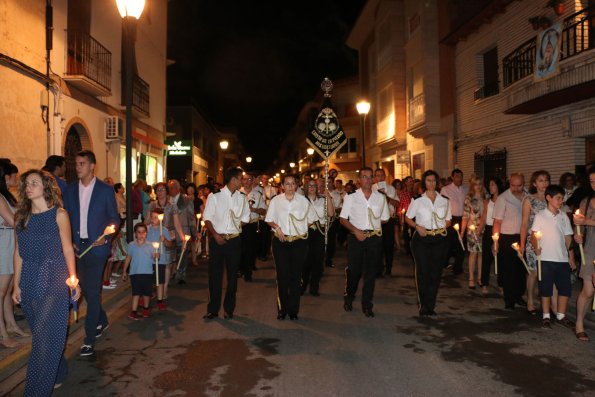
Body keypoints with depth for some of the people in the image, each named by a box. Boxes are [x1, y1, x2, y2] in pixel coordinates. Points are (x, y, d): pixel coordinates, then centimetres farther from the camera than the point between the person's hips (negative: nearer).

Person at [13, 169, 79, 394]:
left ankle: (37, 390, 1)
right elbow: (19, 252, 10)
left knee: (45, 336, -7)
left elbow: (67, 248, -2)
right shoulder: (22, 217, 8)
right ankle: (58, 375, 32)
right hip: (29, 281, 5)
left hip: (54, 279, -4)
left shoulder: (58, 214, -4)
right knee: (44, 334, 13)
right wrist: (16, 284, 9)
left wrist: (73, 280, -4)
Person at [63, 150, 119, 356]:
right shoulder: (70, 190, 7)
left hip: (96, 246, -4)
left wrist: (105, 237, -14)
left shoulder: (106, 190, -3)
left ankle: (89, 338, 1)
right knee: (85, 288, 15)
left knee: (92, 291, -6)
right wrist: (69, 242, -1)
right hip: (77, 246, 5)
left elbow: (114, 218, 1)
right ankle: (101, 321, 38)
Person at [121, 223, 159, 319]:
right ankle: (134, 311, 4)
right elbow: (128, 258, 9)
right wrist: (124, 271, 12)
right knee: (136, 293, 0)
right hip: (135, 273, 0)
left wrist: (156, 256, -29)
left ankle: (146, 309, 31)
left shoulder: (150, 245, -2)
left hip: (147, 273, 1)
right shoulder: (131, 245, 0)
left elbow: (154, 257, -5)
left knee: (147, 292, 12)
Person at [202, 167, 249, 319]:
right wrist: (215, 235, -13)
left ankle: (229, 308, 23)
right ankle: (213, 309, 15)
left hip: (234, 240, 3)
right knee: (215, 274, 3)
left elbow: (245, 218, 13)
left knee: (232, 275, 9)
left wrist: (235, 228, -1)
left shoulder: (241, 198, 5)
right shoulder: (214, 196, -4)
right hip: (217, 239, -3)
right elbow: (207, 218, -4)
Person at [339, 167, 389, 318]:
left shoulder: (380, 198, 7)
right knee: (354, 270, 4)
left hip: (375, 238, 2)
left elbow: (384, 219, 15)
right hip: (356, 237, -2)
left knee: (371, 272, 5)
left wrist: (372, 225, 4)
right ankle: (348, 298, 29)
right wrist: (356, 230, -13)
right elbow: (343, 219, -1)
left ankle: (367, 305, 17)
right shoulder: (351, 197, 1)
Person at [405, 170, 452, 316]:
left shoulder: (444, 201, 10)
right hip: (422, 239, -2)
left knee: (436, 272, 4)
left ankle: (431, 306, 15)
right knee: (422, 271, -3)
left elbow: (448, 220, 16)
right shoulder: (418, 201, 4)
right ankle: (423, 305, 9)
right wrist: (417, 226, -9)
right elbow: (407, 218, 8)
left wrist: (444, 227, -5)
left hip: (440, 239, 2)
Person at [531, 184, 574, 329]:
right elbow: (534, 235, -5)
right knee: (546, 288, 4)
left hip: (563, 259, 4)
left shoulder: (564, 217, 8)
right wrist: (536, 248, -23)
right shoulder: (540, 216, -3)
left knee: (565, 288, 7)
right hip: (546, 259, -4)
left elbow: (568, 237, 11)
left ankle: (561, 316, 21)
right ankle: (546, 317, 15)